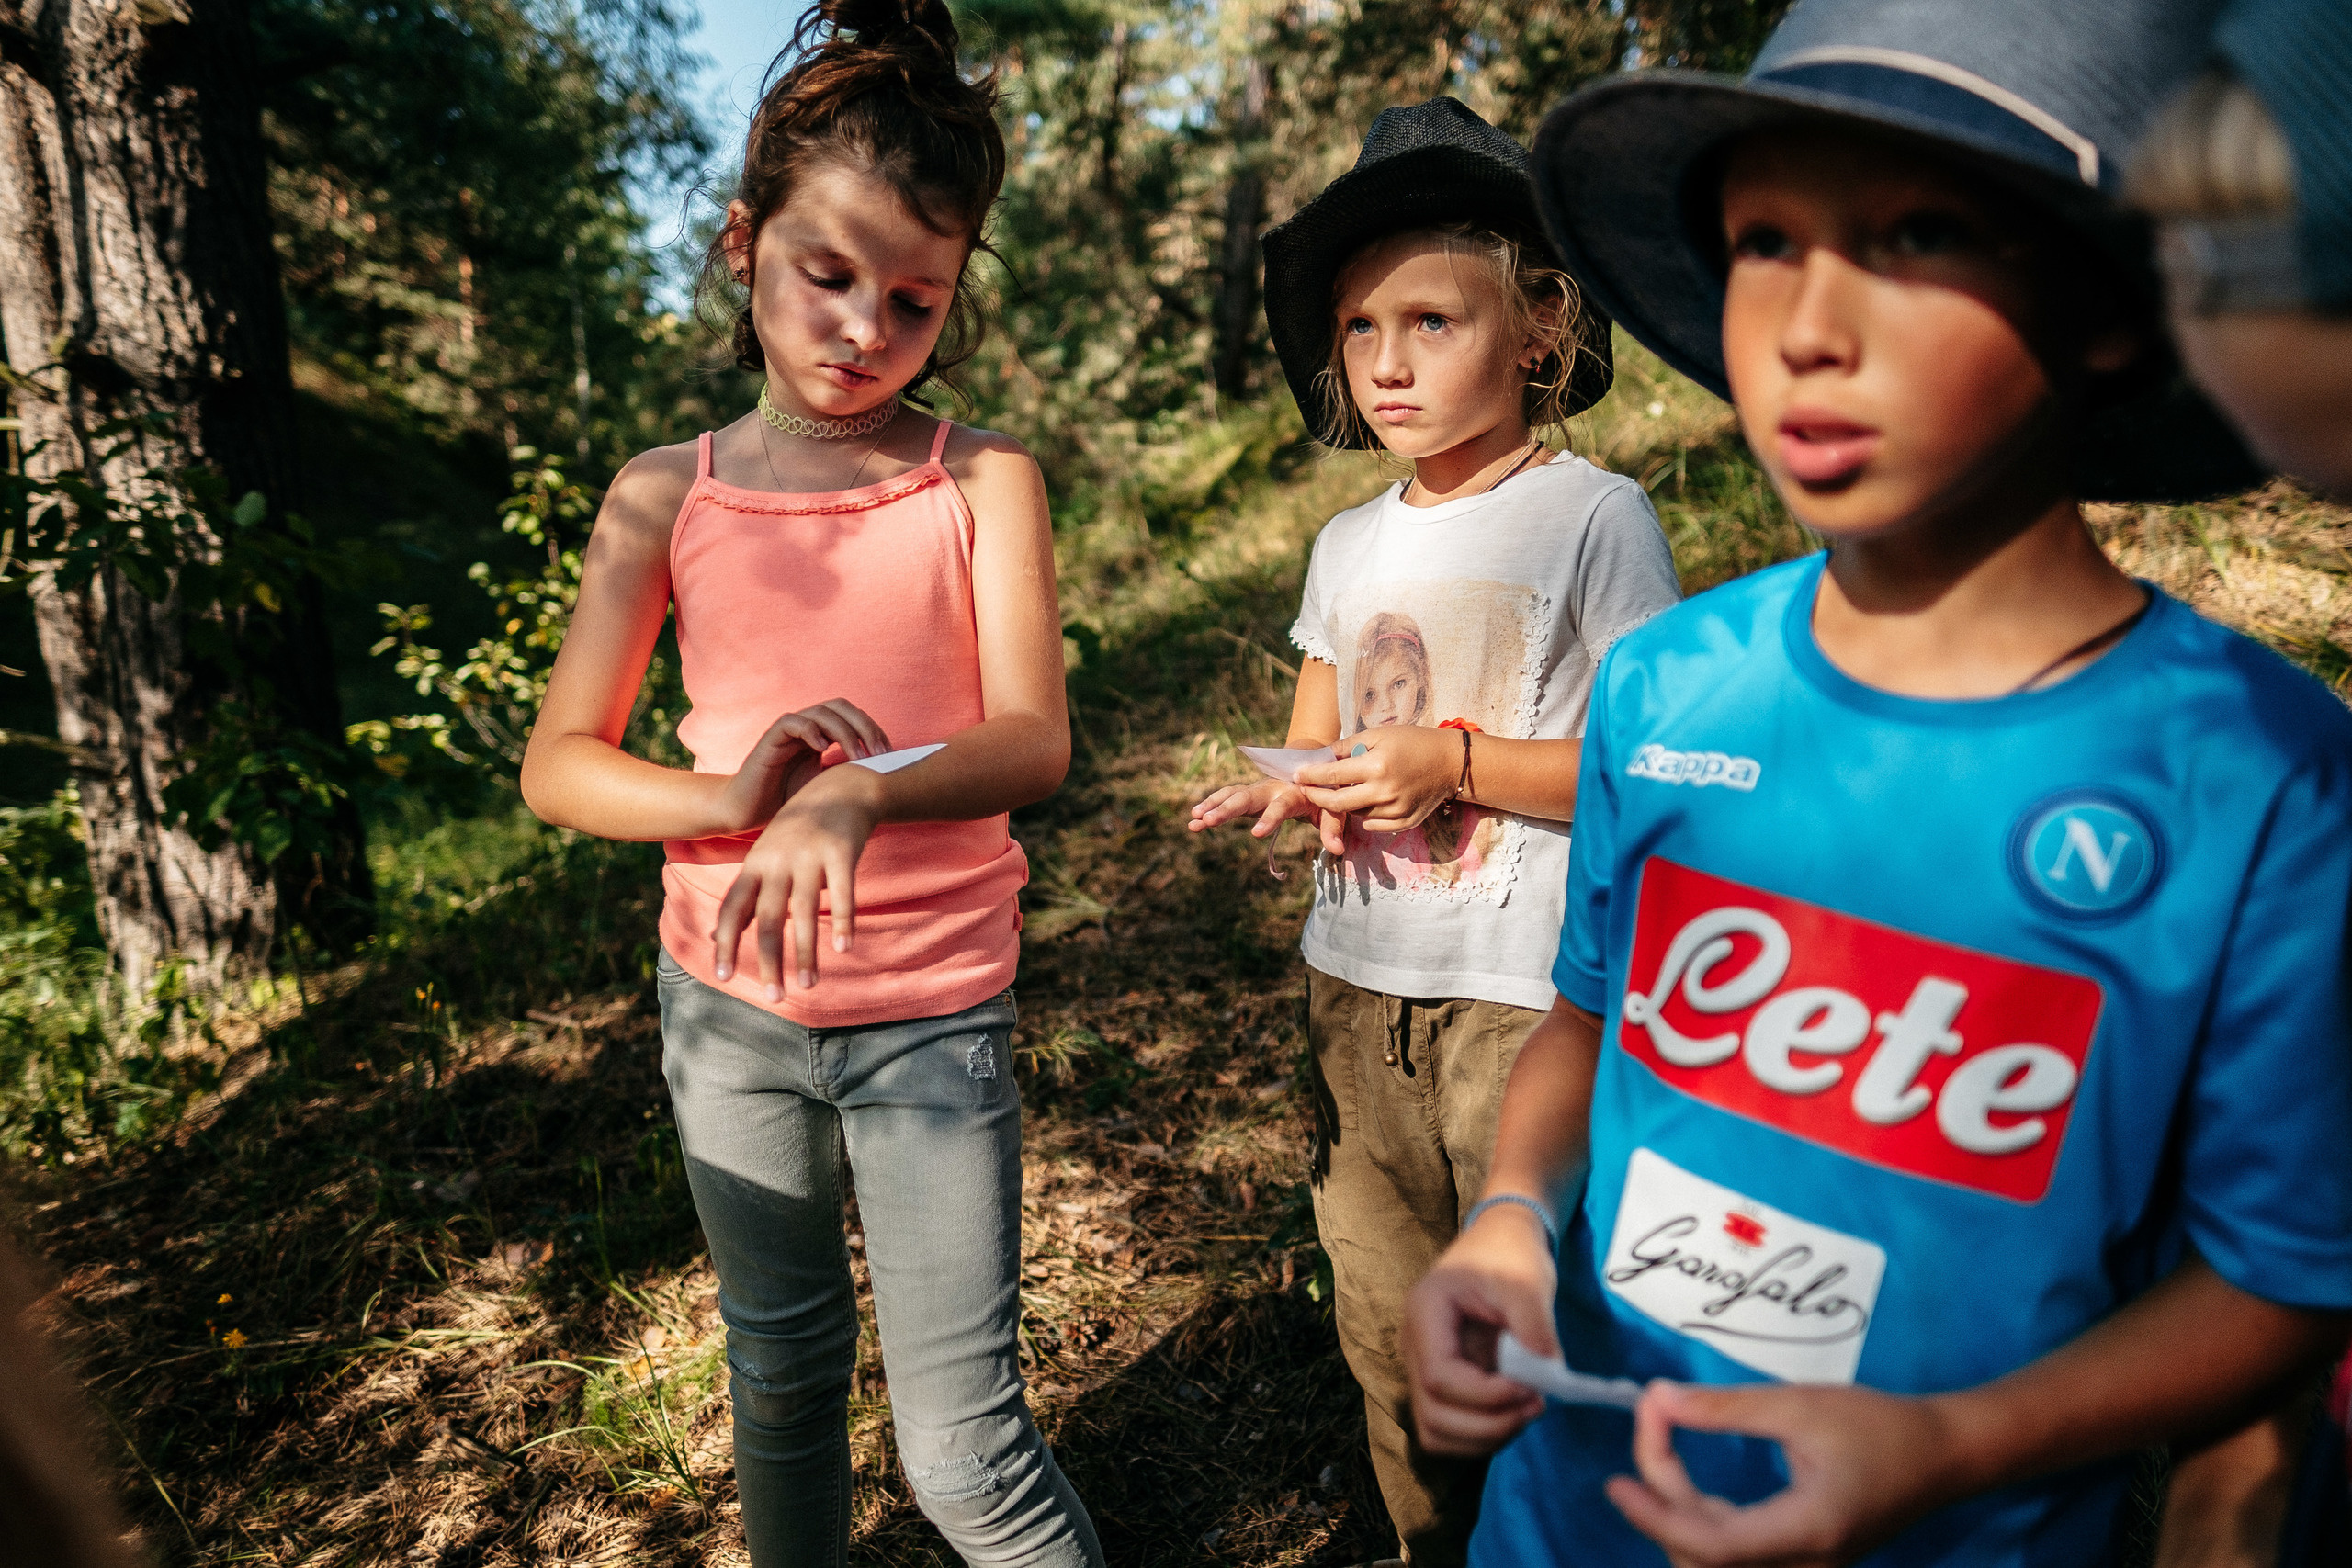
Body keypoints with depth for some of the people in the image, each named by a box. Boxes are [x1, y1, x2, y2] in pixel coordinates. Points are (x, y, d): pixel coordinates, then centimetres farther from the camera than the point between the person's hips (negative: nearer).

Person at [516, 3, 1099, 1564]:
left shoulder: (984, 483, -7)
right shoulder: (665, 494, -1)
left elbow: (1033, 743, -17)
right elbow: (559, 766, -3)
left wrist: (854, 797, -37)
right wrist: (731, 797, -23)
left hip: (933, 1015, -3)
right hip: (727, 1005, 3)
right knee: (784, 1369, 23)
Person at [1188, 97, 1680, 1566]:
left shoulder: (1595, 518, -7)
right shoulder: (1349, 545, 11)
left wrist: (1453, 762, -19)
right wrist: (1293, 791, -4)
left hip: (1528, 995, -6)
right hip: (1358, 988, 6)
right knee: (1390, 1337, 17)